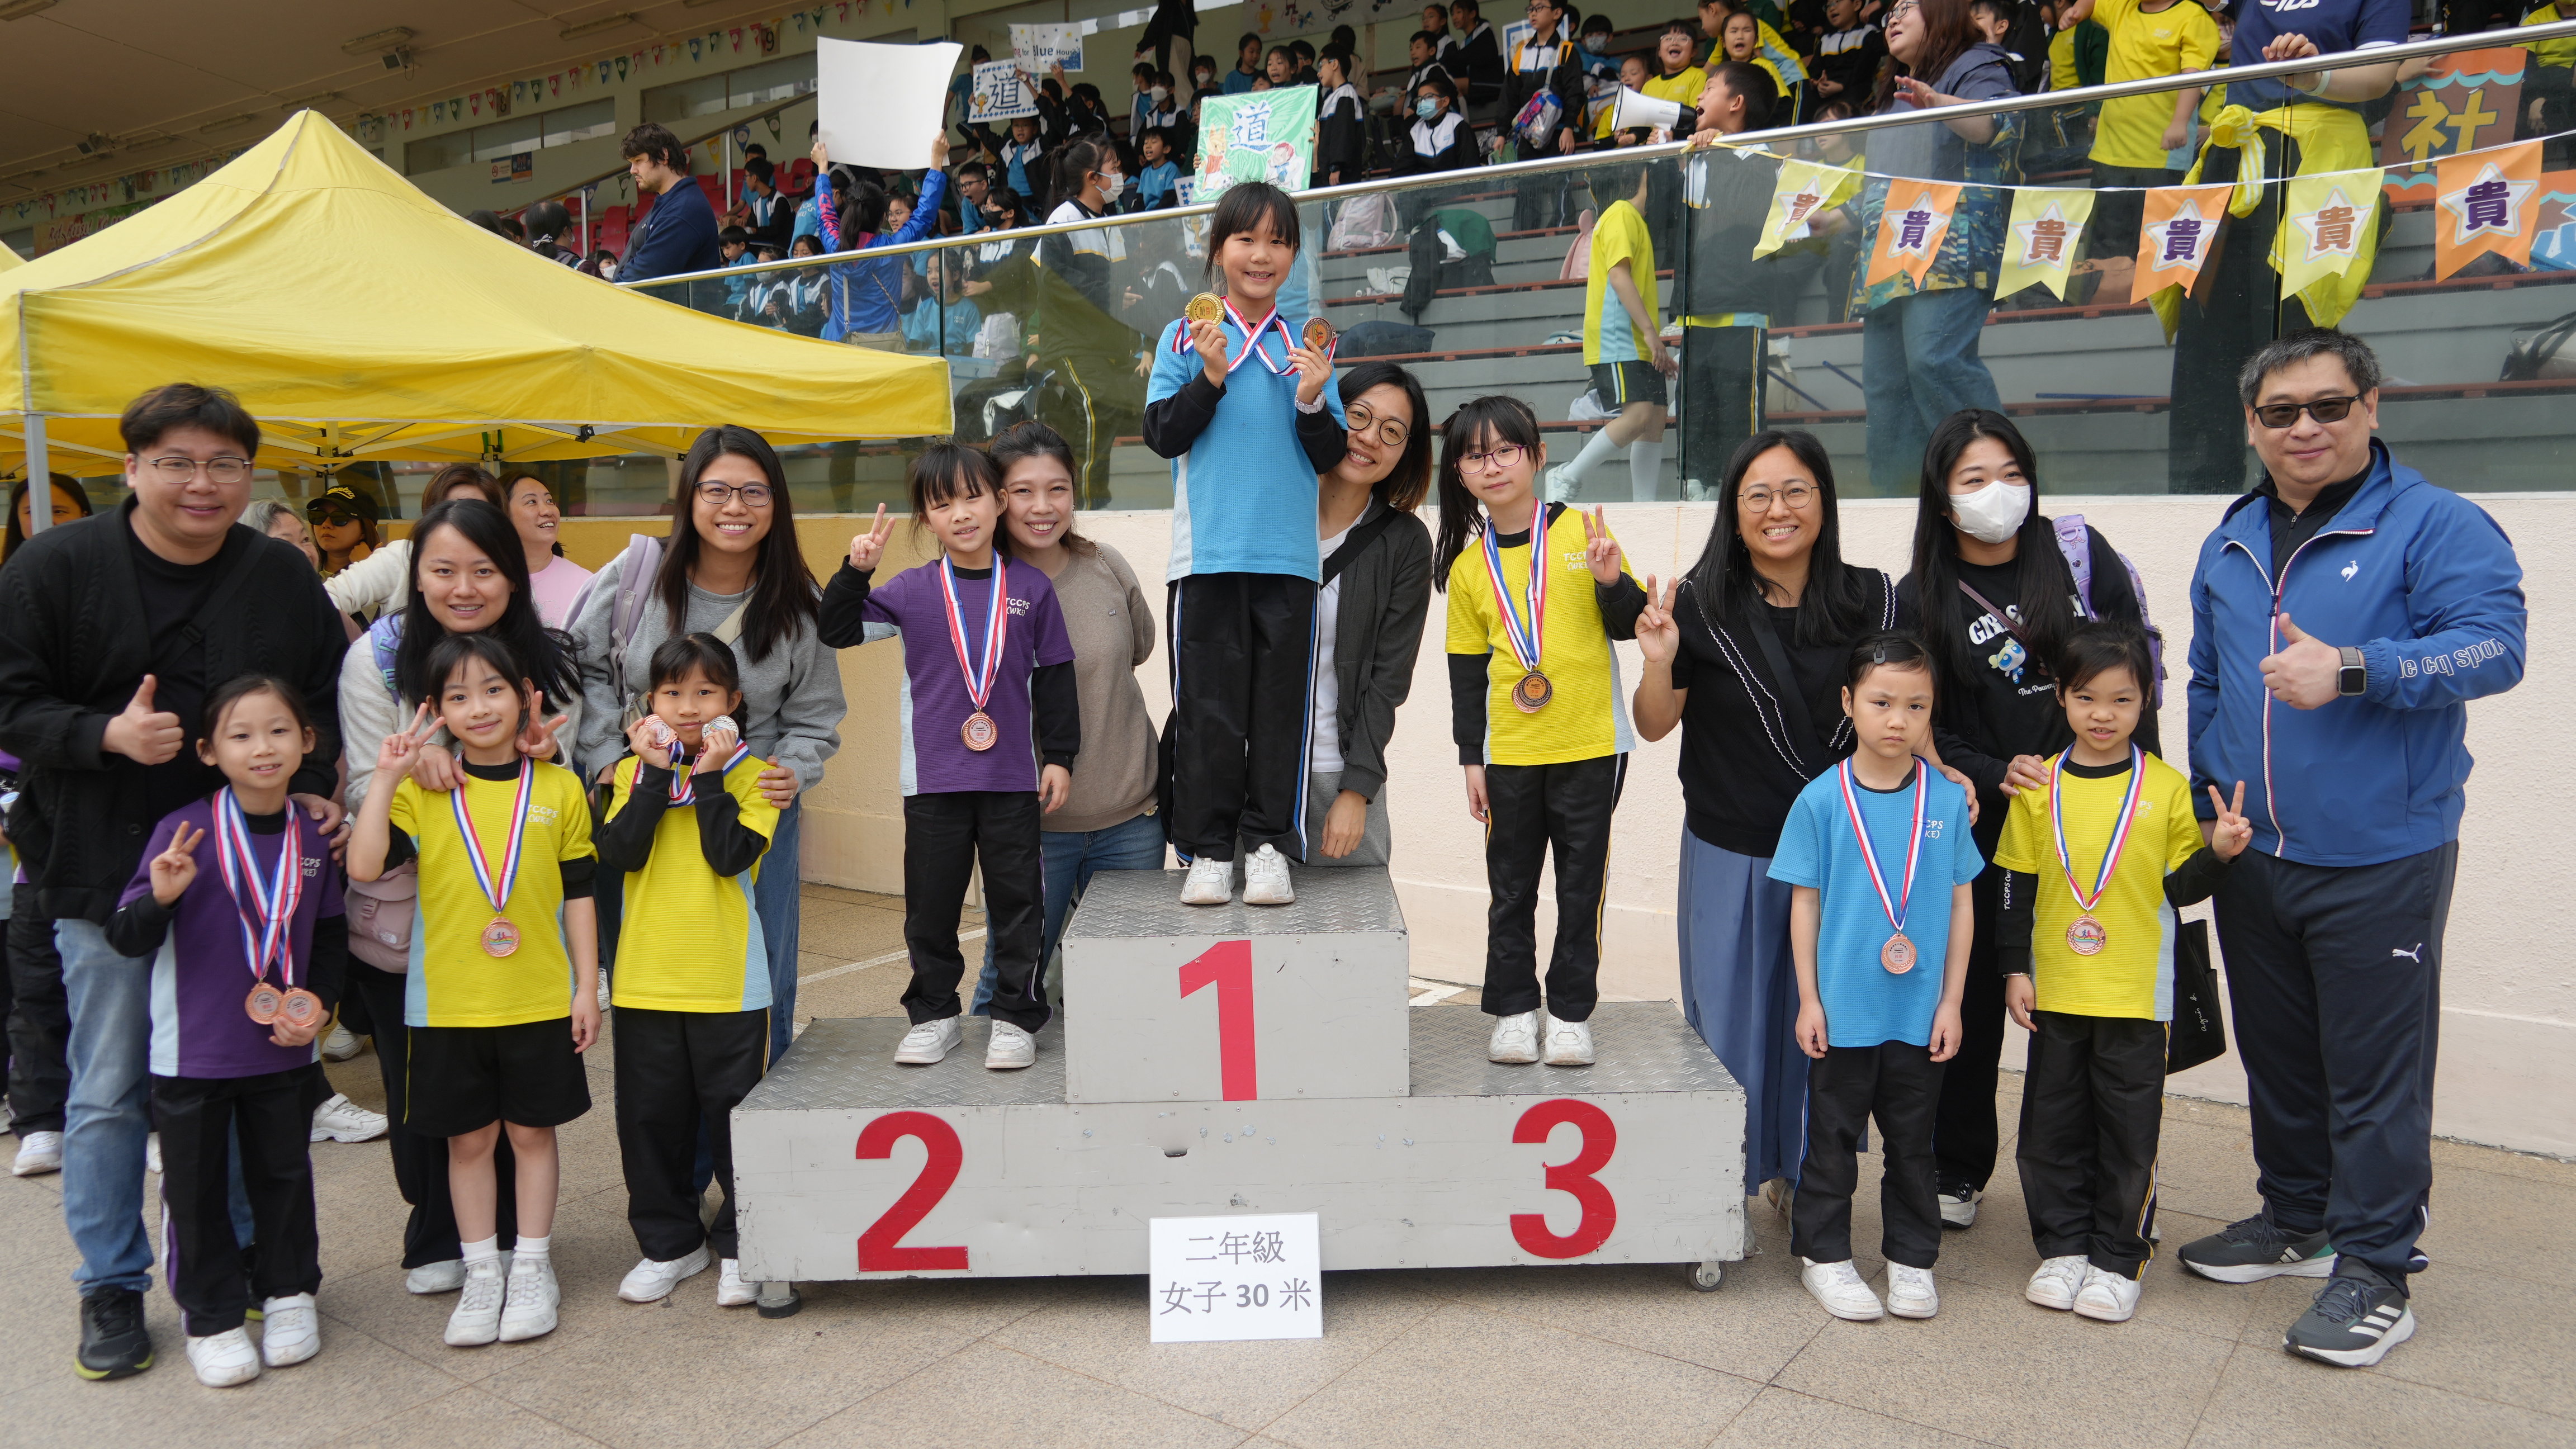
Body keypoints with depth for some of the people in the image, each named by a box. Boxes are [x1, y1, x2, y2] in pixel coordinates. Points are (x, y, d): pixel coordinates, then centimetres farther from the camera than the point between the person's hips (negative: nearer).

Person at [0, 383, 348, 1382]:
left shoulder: (284, 577, 3)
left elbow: (324, 700, 11)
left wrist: (309, 790, -4)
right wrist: (108, 736, -22)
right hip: (105, 873, -2)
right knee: (111, 1091, 7)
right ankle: (112, 1287, 23)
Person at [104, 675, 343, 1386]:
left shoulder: (314, 838, -1)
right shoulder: (184, 832, -12)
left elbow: (331, 935, 11)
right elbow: (126, 939, -11)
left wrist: (319, 1001, -3)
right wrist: (159, 897, -30)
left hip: (284, 1049, 3)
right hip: (193, 1052, -2)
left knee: (284, 1172, 15)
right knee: (196, 1184, 9)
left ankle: (288, 1291, 33)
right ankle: (211, 1315, 25)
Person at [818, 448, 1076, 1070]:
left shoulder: (1031, 587, 2)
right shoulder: (911, 591, 2)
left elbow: (1055, 677, 5)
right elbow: (838, 632, 1)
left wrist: (1060, 756, 4)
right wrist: (856, 571, -14)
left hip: (1013, 779, -1)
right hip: (933, 779, 1)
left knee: (1016, 901, 6)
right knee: (931, 903, 10)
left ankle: (1015, 1017, 19)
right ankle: (934, 1014, 25)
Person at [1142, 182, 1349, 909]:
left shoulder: (1305, 344, 11)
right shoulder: (1184, 338, 7)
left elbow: (1331, 456, 8)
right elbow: (1163, 435, 0)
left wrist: (1312, 401, -10)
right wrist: (1210, 377, -12)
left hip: (1288, 556, 2)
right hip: (1207, 554, -1)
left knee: (1280, 706, 3)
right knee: (1209, 707, 0)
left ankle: (1270, 847, 11)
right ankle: (1208, 850, 8)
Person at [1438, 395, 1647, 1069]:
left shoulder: (1581, 532, -2)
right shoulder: (1468, 567, 4)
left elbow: (1630, 626, 1)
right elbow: (1466, 671, 8)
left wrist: (1612, 581, -19)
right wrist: (1471, 759, 6)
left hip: (1590, 746, -1)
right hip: (1509, 754, 2)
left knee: (1581, 885, 6)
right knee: (1511, 887, 8)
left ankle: (1571, 1012, 18)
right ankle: (1514, 1009, 21)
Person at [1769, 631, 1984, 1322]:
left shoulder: (1947, 800, -2)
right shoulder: (1821, 799, -8)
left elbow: (1961, 904, 4)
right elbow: (1804, 902, -3)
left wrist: (1951, 1001, 2)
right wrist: (1808, 998, -4)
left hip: (1920, 1011, 2)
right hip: (1843, 1007, -2)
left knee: (1912, 1140, 15)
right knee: (1833, 1136, 10)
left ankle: (1912, 1259, 30)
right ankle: (1823, 1253, 25)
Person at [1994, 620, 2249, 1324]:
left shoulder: (2166, 789, -2)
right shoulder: (2039, 788, 1)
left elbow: (2181, 887, 2)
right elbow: (2016, 887, 4)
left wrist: (2219, 852, -15)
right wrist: (2014, 968, 1)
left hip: (2138, 995, -1)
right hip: (2055, 992, 2)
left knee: (2129, 1132, 6)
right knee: (2053, 1128, 10)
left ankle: (2118, 1260, 19)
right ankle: (2064, 1247, 24)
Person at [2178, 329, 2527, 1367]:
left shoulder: (2435, 525, -7)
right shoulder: (2230, 546, 12)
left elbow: (2493, 647, -19)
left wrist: (2352, 670, -30)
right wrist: (2204, 809, 17)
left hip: (2379, 860, -6)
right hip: (2250, 857, 6)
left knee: (2375, 1069, 1)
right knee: (2276, 1054, 16)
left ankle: (2374, 1271, 13)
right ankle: (2296, 1220, 33)